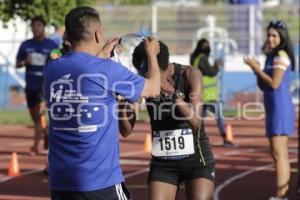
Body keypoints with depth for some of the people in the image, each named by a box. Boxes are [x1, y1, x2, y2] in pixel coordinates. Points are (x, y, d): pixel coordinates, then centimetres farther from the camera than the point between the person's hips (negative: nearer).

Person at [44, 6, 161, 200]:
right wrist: (152, 54, 24)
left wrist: (101, 56, 36)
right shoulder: (108, 70, -10)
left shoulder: (52, 69, 4)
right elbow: (153, 88, 7)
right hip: (101, 179, -5)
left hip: (60, 179, 5)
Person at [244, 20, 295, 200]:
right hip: (274, 108, 10)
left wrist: (257, 68, -12)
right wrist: (257, 70, 3)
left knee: (278, 152, -14)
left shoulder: (281, 56, -11)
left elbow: (274, 83, -20)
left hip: (280, 107, -10)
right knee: (280, 153, 13)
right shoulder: (272, 56, 18)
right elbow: (264, 86, 19)